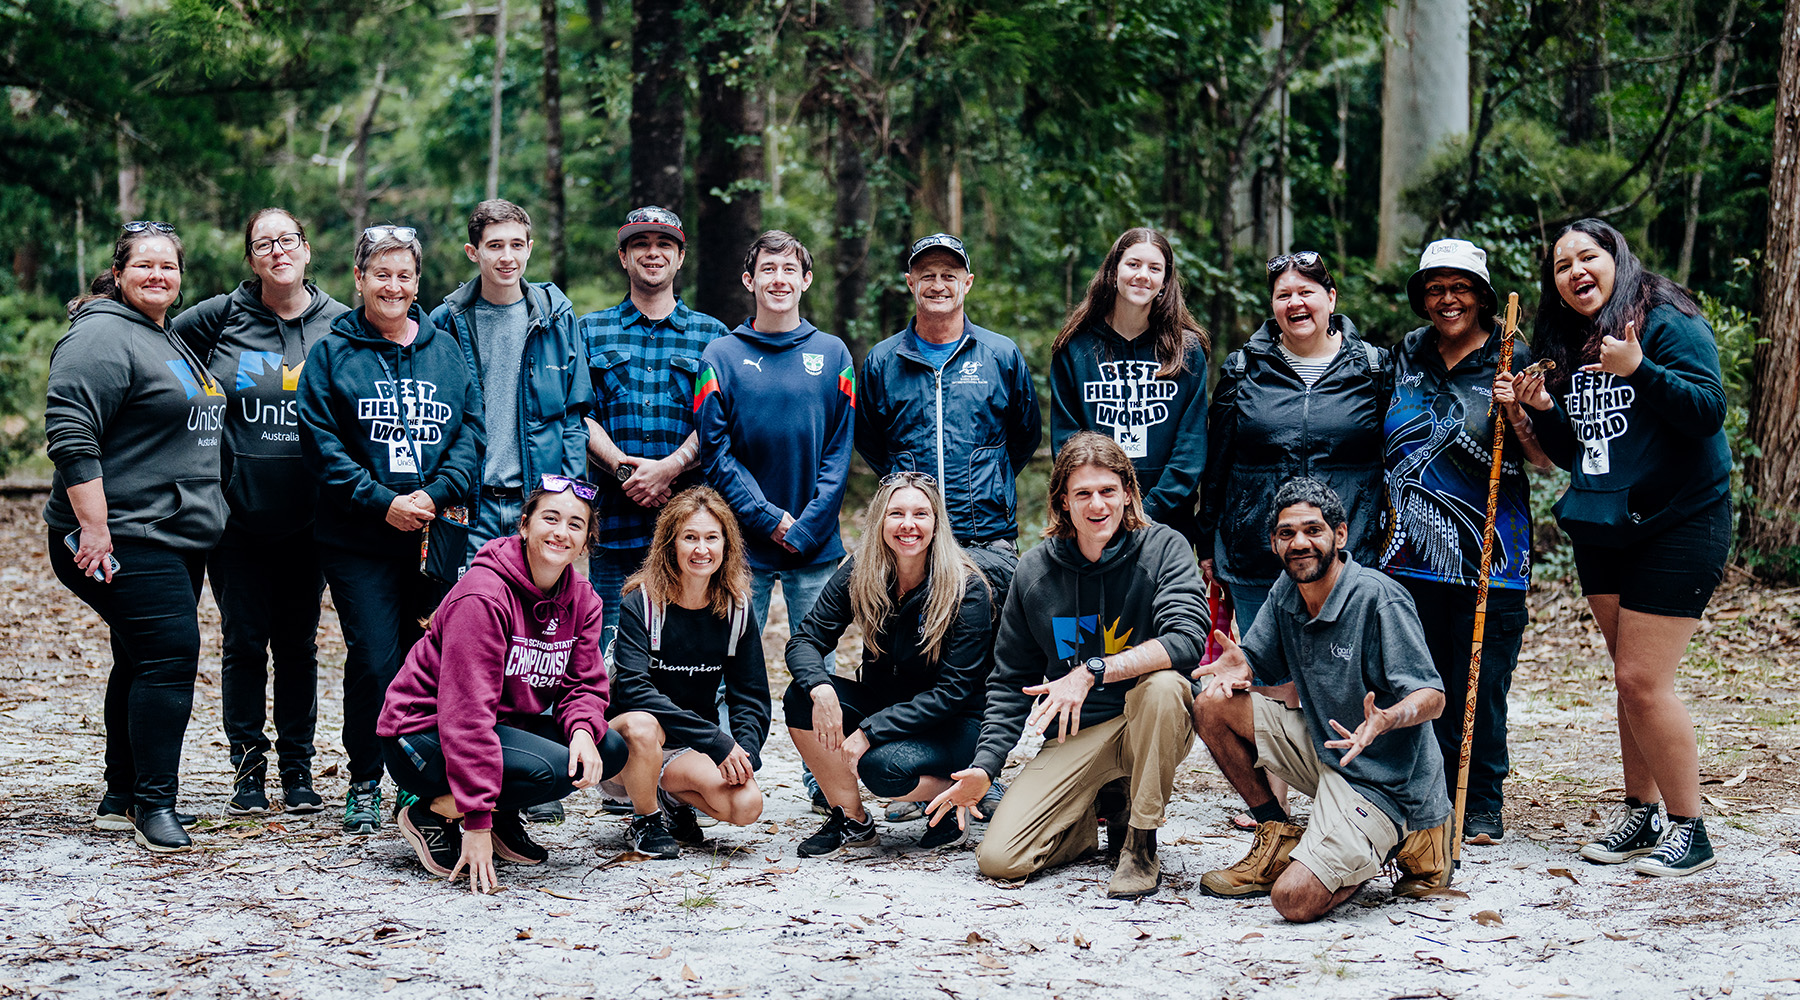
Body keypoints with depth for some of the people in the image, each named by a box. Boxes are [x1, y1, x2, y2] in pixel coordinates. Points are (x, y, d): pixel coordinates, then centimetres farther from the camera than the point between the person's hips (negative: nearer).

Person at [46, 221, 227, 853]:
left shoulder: (170, 342, 20)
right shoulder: (102, 336, -11)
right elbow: (70, 433, -20)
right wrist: (94, 528, -24)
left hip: (175, 540, 10)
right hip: (126, 541, -10)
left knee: (142, 661, 13)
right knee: (171, 653, -16)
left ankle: (122, 799, 21)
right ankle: (152, 805, -12)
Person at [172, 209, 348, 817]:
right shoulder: (221, 317, 0)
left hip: (306, 515, 1)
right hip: (237, 511, -1)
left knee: (298, 643, 8)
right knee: (244, 642, 3)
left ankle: (298, 768, 17)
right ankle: (248, 769, 13)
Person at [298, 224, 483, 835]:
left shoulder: (446, 351, 12)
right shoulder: (331, 355, 4)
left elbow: (472, 431, 6)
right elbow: (321, 444, -4)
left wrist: (434, 495, -11)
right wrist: (383, 503, -14)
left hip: (436, 536, 3)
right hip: (359, 542, -2)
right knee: (375, 662, -6)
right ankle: (365, 786, 8)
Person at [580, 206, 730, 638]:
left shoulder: (712, 335, 12)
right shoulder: (590, 331, 13)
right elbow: (579, 416, 3)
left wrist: (668, 467, -14)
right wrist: (624, 469, -12)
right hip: (615, 521, 0)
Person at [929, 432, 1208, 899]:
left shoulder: (1163, 548, -9)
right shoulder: (1035, 571, 0)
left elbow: (1188, 639, -26)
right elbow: (1011, 680, 8)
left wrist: (1092, 672, -33)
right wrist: (984, 765, -4)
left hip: (1148, 727, -2)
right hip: (1074, 737, 3)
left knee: (1162, 685, -38)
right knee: (997, 858, -15)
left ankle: (1141, 843, -18)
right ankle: (1105, 816, 15)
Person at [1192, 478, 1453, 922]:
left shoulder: (1378, 598, -21)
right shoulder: (1285, 594, 2)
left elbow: (1432, 696, -20)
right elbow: (1292, 690, 10)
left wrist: (1385, 721, -42)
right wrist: (1242, 670, -13)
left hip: (1383, 780, -7)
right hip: (1323, 747, 8)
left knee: (1295, 899, -23)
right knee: (1212, 706, -5)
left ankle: (1406, 843, 5)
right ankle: (1279, 839, 9)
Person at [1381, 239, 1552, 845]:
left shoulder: (1513, 362, -1)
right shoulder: (1407, 358, 11)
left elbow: (1545, 461, -1)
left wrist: (1517, 413, -17)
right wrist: (1391, 517, 15)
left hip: (1490, 555, -4)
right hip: (1413, 552, 4)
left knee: (1480, 687, -1)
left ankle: (1481, 808, 12)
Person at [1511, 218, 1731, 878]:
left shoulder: (1669, 323, -9)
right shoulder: (1568, 346, 13)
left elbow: (1708, 409, -20)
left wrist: (1640, 370, -31)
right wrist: (1543, 410, -2)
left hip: (1676, 525, -7)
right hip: (1601, 529, 7)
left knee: (1643, 680, -10)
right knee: (1630, 678, 11)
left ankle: (1689, 831, 1)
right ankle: (1641, 816, 20)